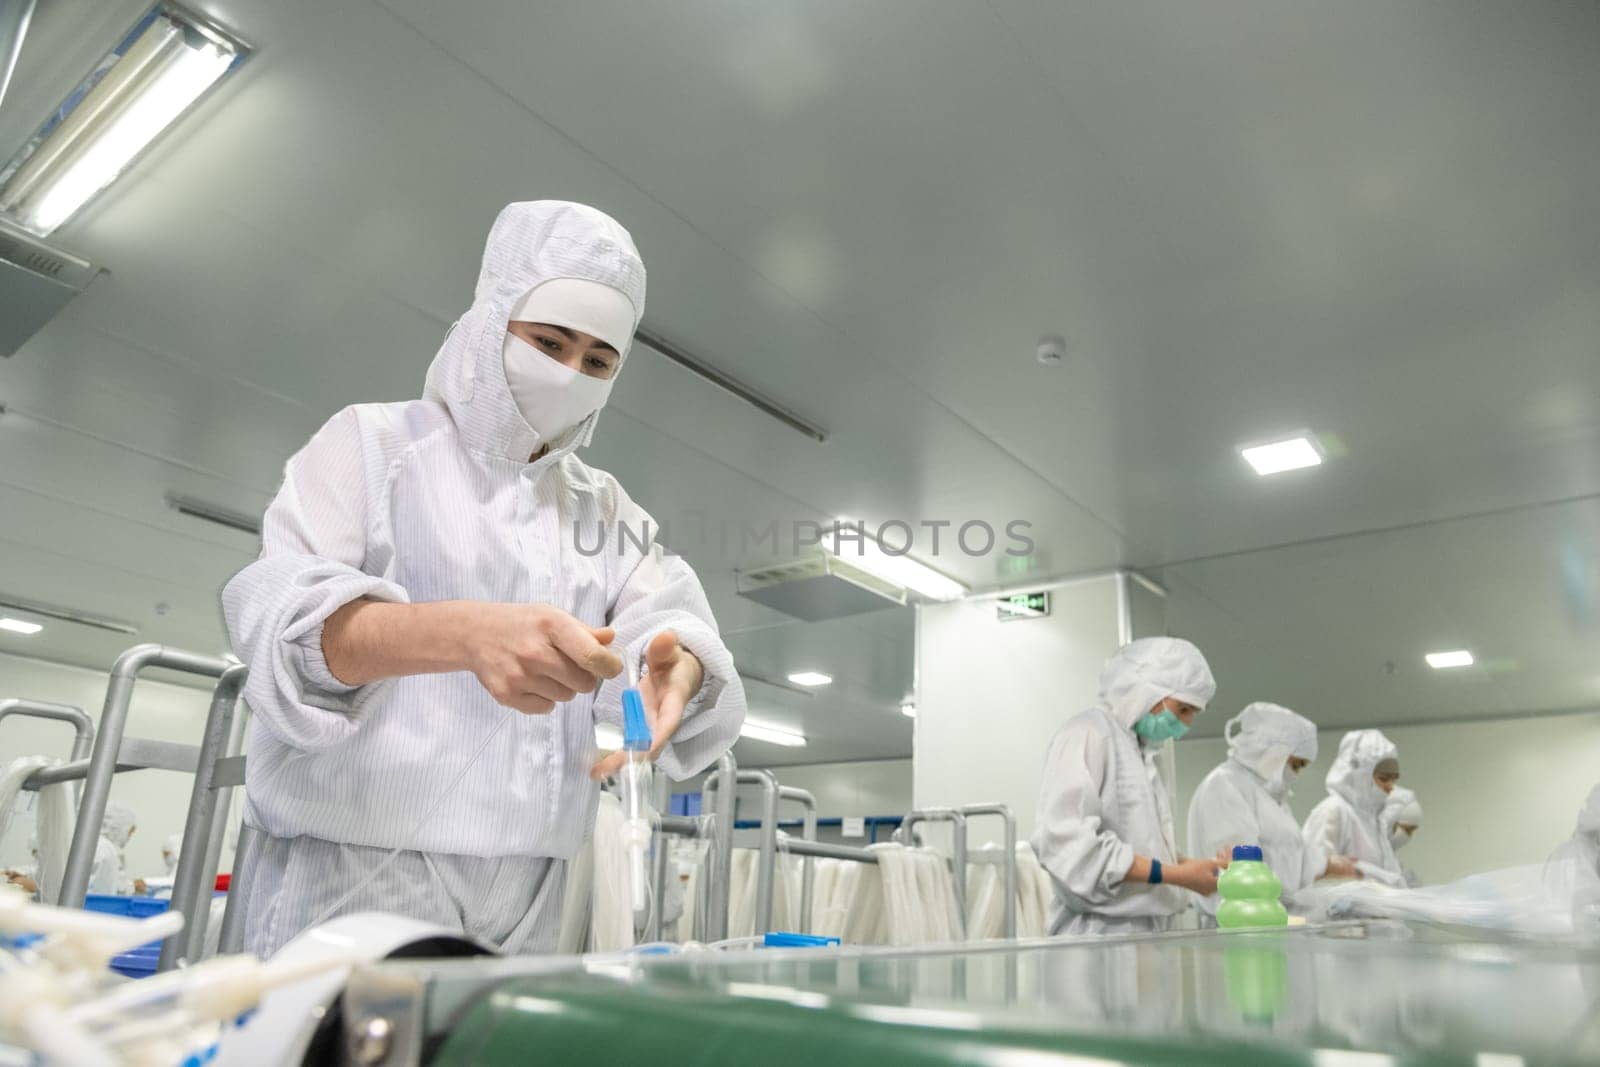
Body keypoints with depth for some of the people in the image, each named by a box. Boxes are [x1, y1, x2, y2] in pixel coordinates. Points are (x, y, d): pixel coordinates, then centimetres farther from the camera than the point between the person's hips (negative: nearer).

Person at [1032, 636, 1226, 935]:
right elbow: (1065, 842, -22)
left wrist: (1189, 866, 1)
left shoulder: (1142, 749, 16)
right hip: (1101, 931, -8)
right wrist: (1176, 875, -19)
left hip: (1145, 931, 8)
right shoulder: (1088, 734, -12)